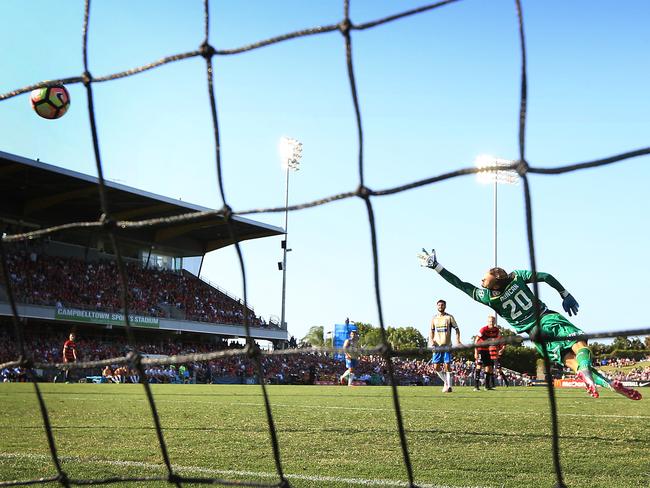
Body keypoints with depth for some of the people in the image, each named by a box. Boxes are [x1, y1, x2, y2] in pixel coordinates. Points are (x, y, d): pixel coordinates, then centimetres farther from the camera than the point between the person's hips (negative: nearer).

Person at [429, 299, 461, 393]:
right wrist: (431, 340, -2)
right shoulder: (434, 318, 12)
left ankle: (449, 386, 0)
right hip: (437, 345, 4)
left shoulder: (449, 317, 3)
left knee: (447, 366, -7)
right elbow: (431, 331, 16)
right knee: (436, 367, 0)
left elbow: (457, 329, 4)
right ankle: (446, 381, 20)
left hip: (447, 345, -3)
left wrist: (458, 340, -9)